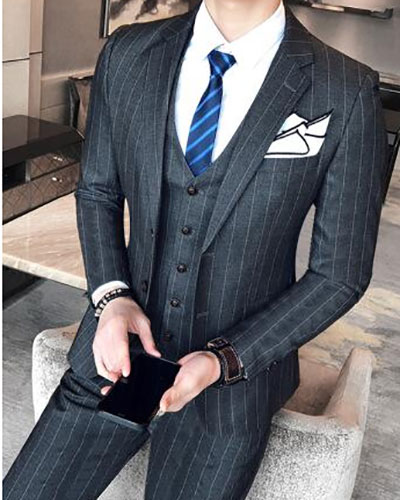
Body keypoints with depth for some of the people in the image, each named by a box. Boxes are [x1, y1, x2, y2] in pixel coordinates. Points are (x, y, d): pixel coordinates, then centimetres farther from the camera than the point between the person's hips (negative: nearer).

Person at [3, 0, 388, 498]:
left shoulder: (348, 96, -14)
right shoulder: (126, 53, -4)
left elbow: (339, 274, -8)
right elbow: (96, 191, 8)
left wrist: (223, 360, -16)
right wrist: (110, 297, -9)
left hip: (239, 368, -2)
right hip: (119, 350, 3)